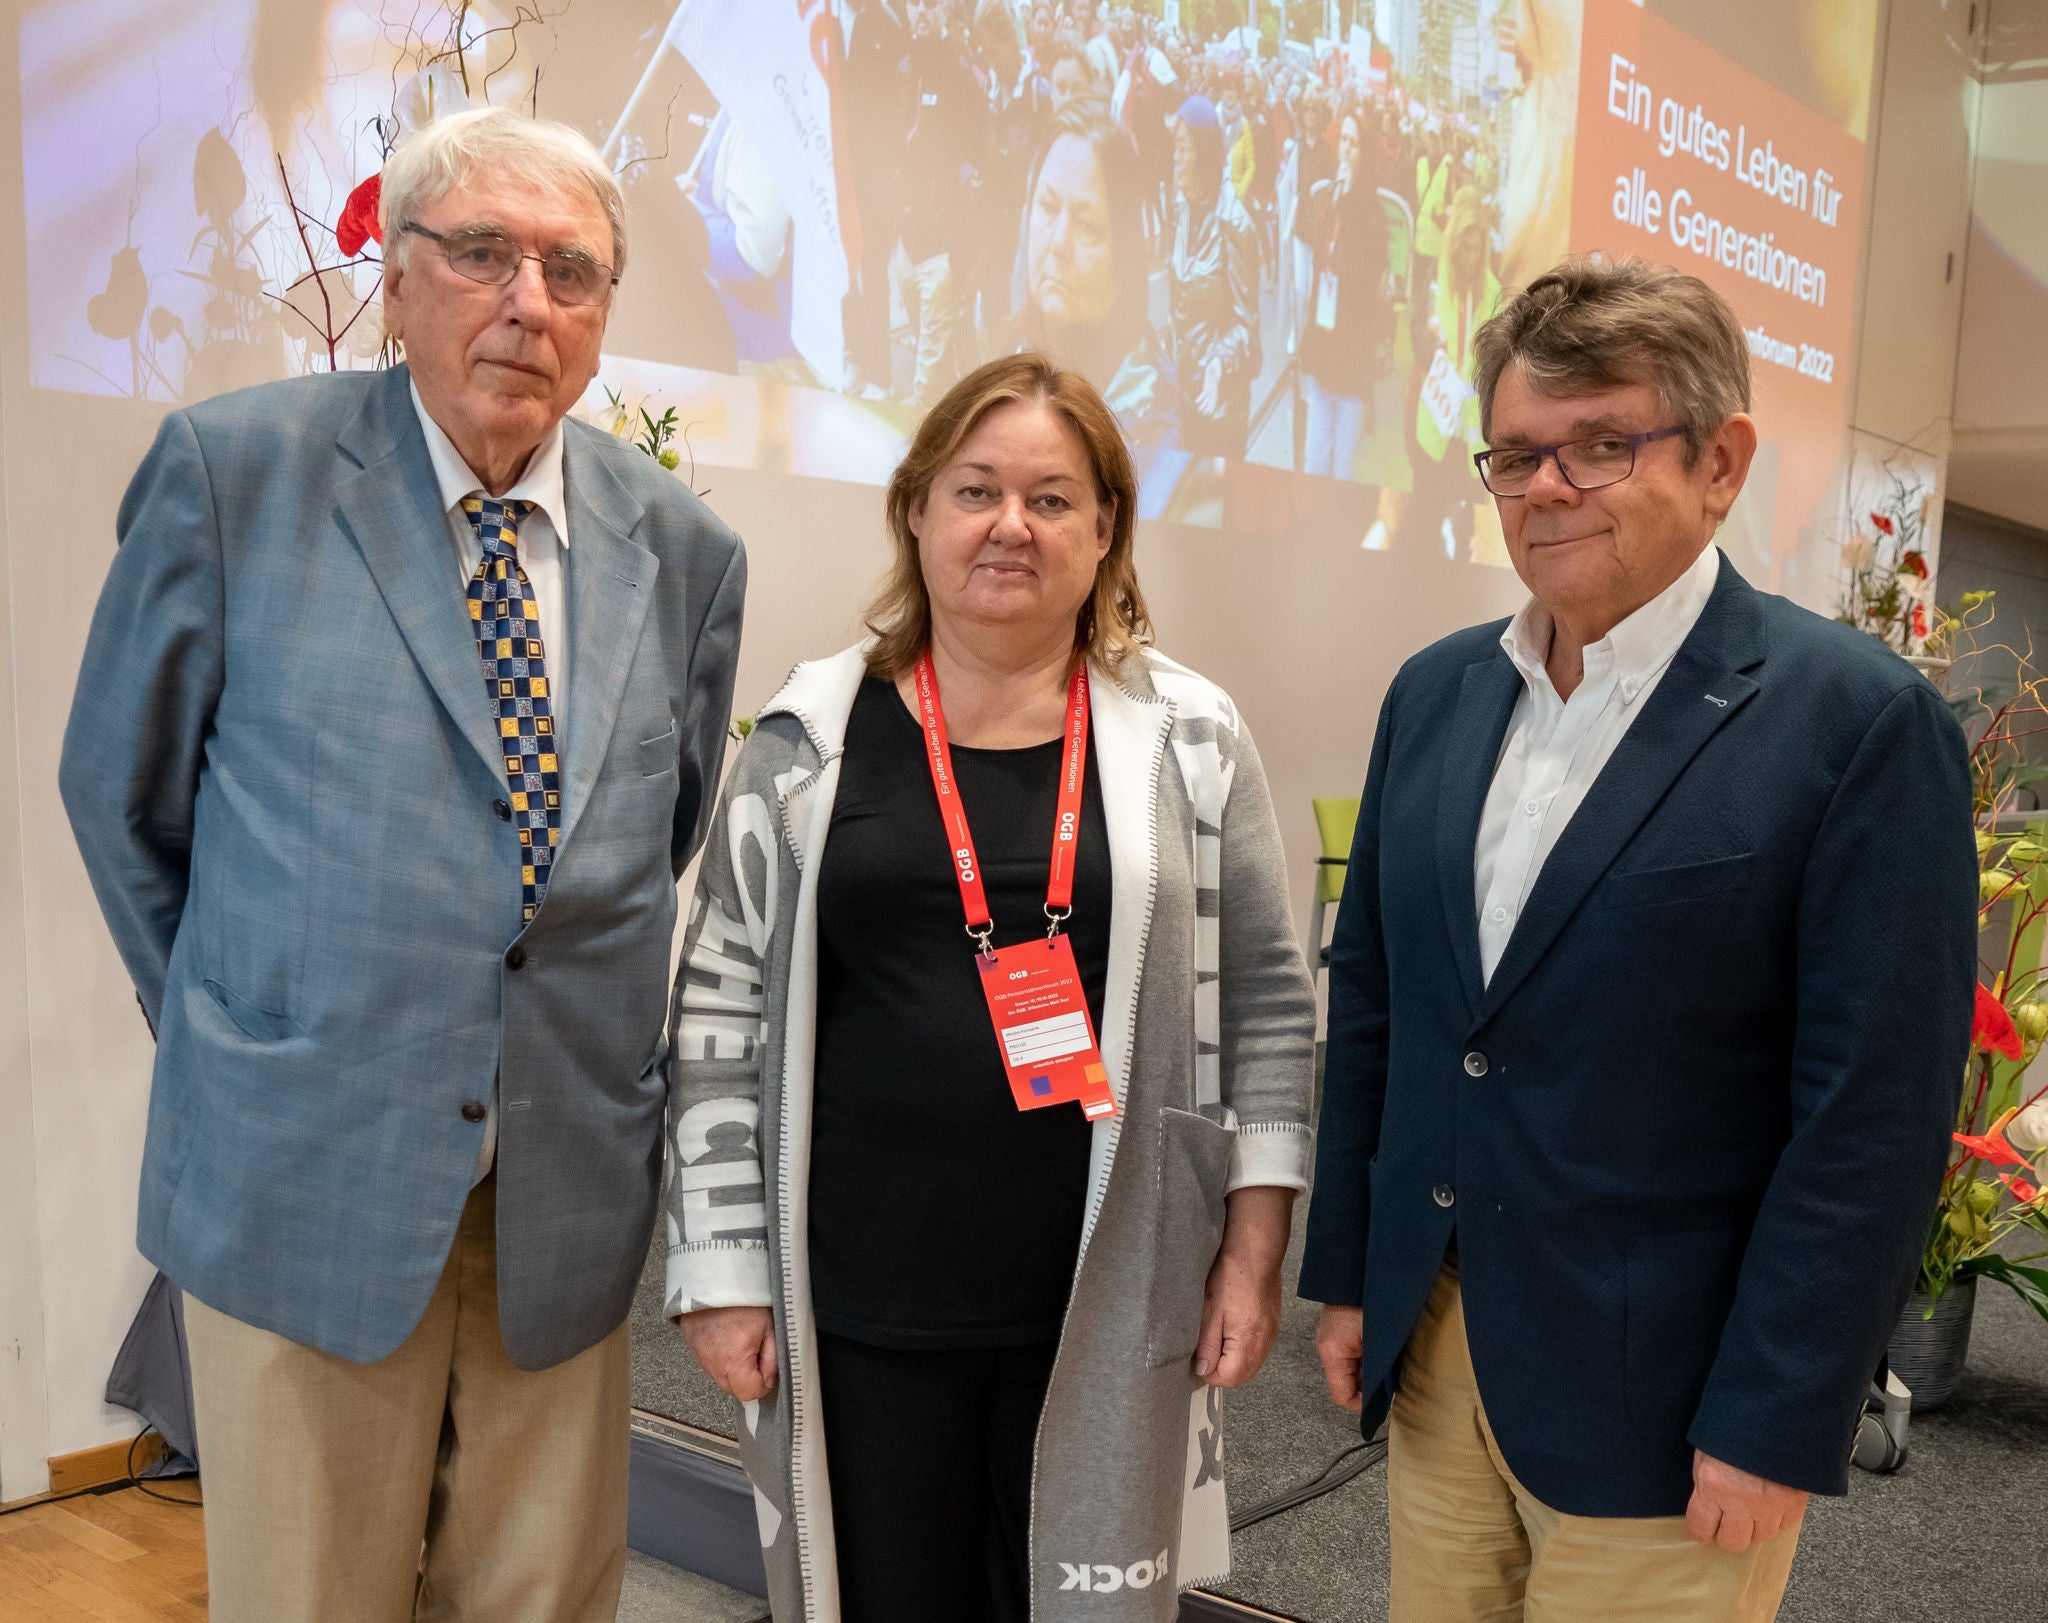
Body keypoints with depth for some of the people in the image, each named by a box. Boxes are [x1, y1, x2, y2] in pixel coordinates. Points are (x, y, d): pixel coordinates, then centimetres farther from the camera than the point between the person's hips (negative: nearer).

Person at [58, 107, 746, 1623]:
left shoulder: (683, 548, 3)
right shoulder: (231, 469, -6)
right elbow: (120, 790, 3)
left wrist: (608, 1061, 10)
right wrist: (227, 1030, 6)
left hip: (575, 1183, 3)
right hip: (305, 1164, -2)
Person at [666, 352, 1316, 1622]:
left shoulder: (1190, 737, 1)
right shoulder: (812, 735, 0)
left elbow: (1266, 1005, 4)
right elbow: (722, 1015, 2)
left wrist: (1254, 1252, 1)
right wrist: (724, 1270, -1)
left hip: (1106, 1306, 0)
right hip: (858, 1303, 0)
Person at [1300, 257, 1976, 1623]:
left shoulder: (1860, 721, -12)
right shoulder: (1433, 693, 5)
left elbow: (1874, 1113, -14)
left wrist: (1775, 1426, -14)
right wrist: (1346, 1277, 9)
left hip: (1661, 1395, -5)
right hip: (1428, 1355, 5)